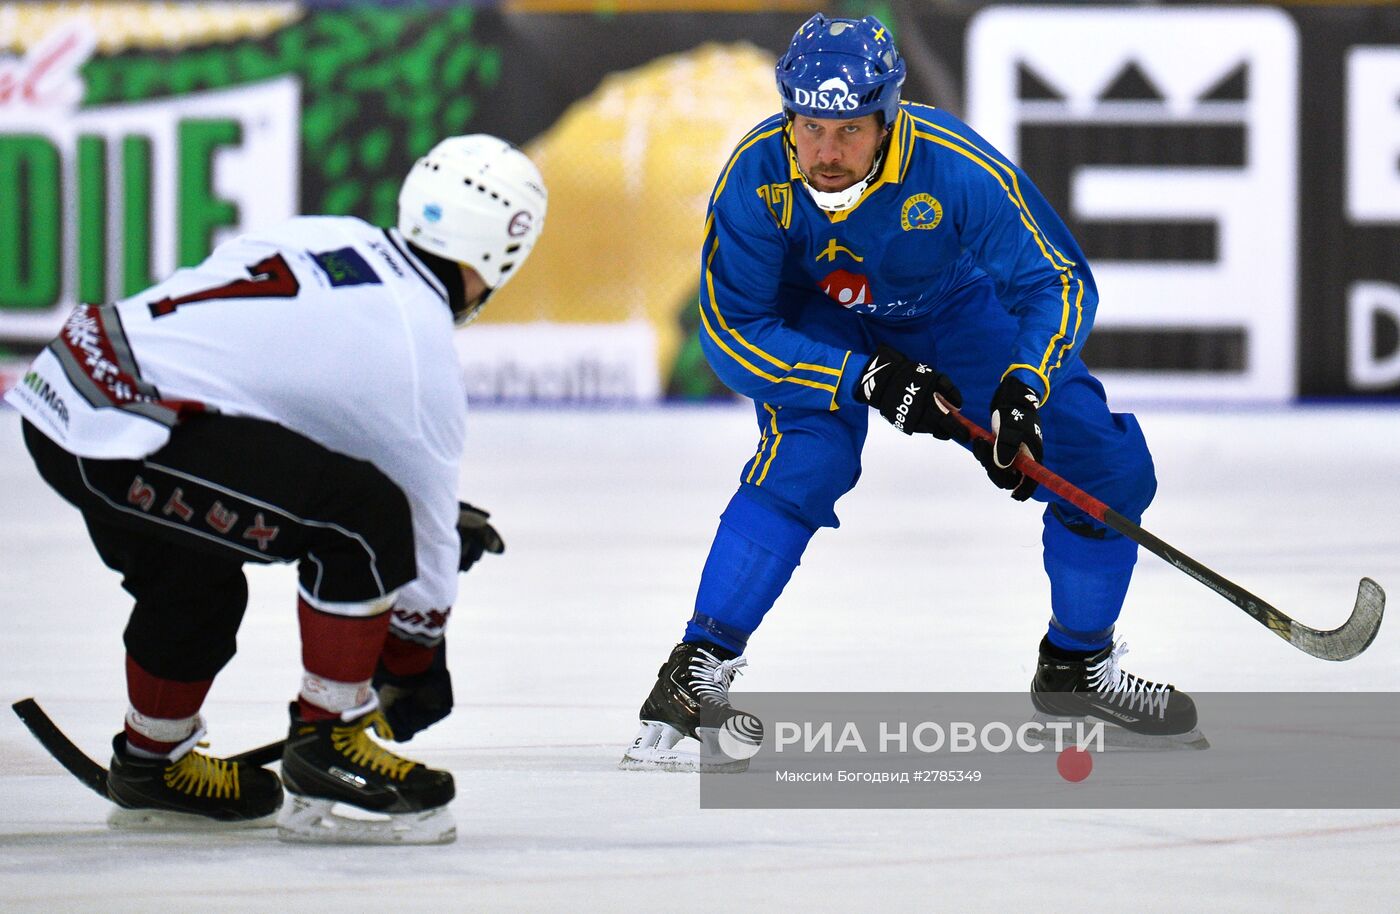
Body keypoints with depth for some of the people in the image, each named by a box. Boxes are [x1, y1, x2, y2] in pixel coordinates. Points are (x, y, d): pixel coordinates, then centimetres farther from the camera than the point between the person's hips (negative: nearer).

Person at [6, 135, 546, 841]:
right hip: (120, 441, -9)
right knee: (365, 515, -9)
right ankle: (326, 744, 0)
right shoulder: (420, 355, -5)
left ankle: (154, 760, 50)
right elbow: (426, 536, 6)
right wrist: (418, 669, 22)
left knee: (195, 580, 31)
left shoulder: (329, 236, 15)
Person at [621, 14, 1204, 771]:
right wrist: (869, 379, -35)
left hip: (954, 314, 2)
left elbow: (1057, 282, -24)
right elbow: (732, 330, -25)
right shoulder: (757, 176, -32)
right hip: (815, 325, -2)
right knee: (806, 458, -31)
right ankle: (695, 674, -22)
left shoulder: (957, 169, -35)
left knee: (1106, 462, -7)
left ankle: (1078, 667, 16)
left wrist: (1022, 393, -40)